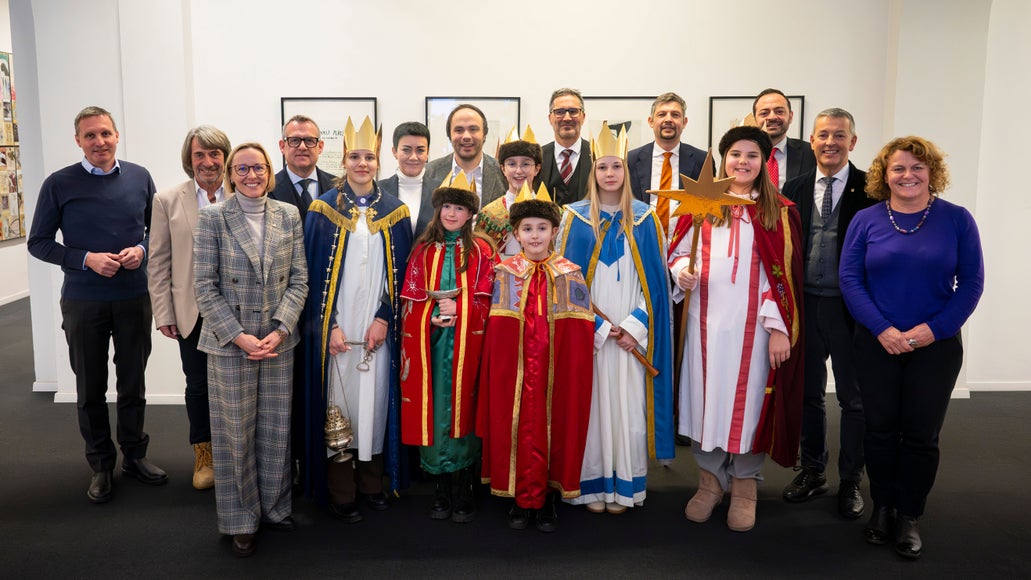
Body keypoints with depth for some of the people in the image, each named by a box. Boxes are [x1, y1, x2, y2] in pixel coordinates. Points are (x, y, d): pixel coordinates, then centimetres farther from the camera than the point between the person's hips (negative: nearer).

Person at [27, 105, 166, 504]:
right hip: (83, 302, -1)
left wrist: (142, 250, -11)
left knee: (133, 384, 12)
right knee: (91, 389, 10)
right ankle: (101, 466, 26)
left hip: (134, 298, 2)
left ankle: (134, 456, 29)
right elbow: (38, 243, -2)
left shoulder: (140, 177, 1)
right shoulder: (59, 184, -5)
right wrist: (87, 259, -16)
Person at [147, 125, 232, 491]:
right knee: (198, 385, 11)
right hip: (192, 313, 0)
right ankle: (203, 454, 29)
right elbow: (158, 263, 2)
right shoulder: (167, 201, 1)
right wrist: (164, 315, -2)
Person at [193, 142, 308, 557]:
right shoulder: (213, 218, -4)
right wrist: (239, 336, -13)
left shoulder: (288, 216, 5)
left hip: (279, 340, 3)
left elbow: (299, 280, 3)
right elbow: (205, 286, -6)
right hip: (230, 343, -2)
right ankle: (241, 519, 22)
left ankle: (274, 507, 29)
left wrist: (280, 330, -9)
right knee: (235, 433, 6)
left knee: (276, 429, 11)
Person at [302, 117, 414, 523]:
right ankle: (340, 492, 14)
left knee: (375, 399, 6)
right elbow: (315, 272, -2)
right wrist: (330, 326, -9)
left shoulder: (394, 211, 5)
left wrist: (383, 318, -6)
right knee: (338, 402, 2)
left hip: (379, 326, 2)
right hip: (335, 325, -1)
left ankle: (372, 483, 21)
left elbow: (402, 273, 5)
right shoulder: (325, 208, 0)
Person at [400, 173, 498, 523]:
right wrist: (433, 316, -10)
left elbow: (486, 299, 0)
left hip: (466, 342, -2)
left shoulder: (481, 251, 5)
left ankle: (466, 492, 10)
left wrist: (458, 309, -16)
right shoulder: (424, 249, 11)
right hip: (429, 342, 2)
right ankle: (441, 491, 15)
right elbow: (411, 299, 7)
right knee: (433, 411, 3)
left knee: (464, 408, 0)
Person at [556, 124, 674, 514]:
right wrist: (600, 327, -10)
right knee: (591, 403, 1)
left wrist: (634, 326, -9)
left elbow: (655, 280, 3)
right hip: (588, 331, -1)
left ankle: (624, 486, 14)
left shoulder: (645, 219, 5)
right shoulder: (576, 217, 2)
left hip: (632, 332, 1)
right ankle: (592, 485, 13)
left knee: (628, 405, 2)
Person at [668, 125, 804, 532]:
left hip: (752, 324, -1)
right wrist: (683, 270, -11)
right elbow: (680, 251, 12)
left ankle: (745, 487, 20)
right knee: (705, 396, 6)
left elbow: (783, 273, -1)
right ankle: (710, 480, 22)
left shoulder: (778, 212, 5)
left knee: (748, 398, 4)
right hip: (706, 320, 1)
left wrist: (779, 327, -8)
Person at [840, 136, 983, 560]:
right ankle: (882, 507, 26)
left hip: (936, 346, 0)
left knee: (921, 434, 5)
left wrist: (934, 329, -14)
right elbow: (849, 278, -5)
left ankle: (909, 516, 22)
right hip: (877, 344, 1)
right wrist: (882, 329, -15)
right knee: (880, 429, 8)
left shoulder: (956, 219, -2)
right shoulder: (866, 220, -1)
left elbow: (971, 283, -3)